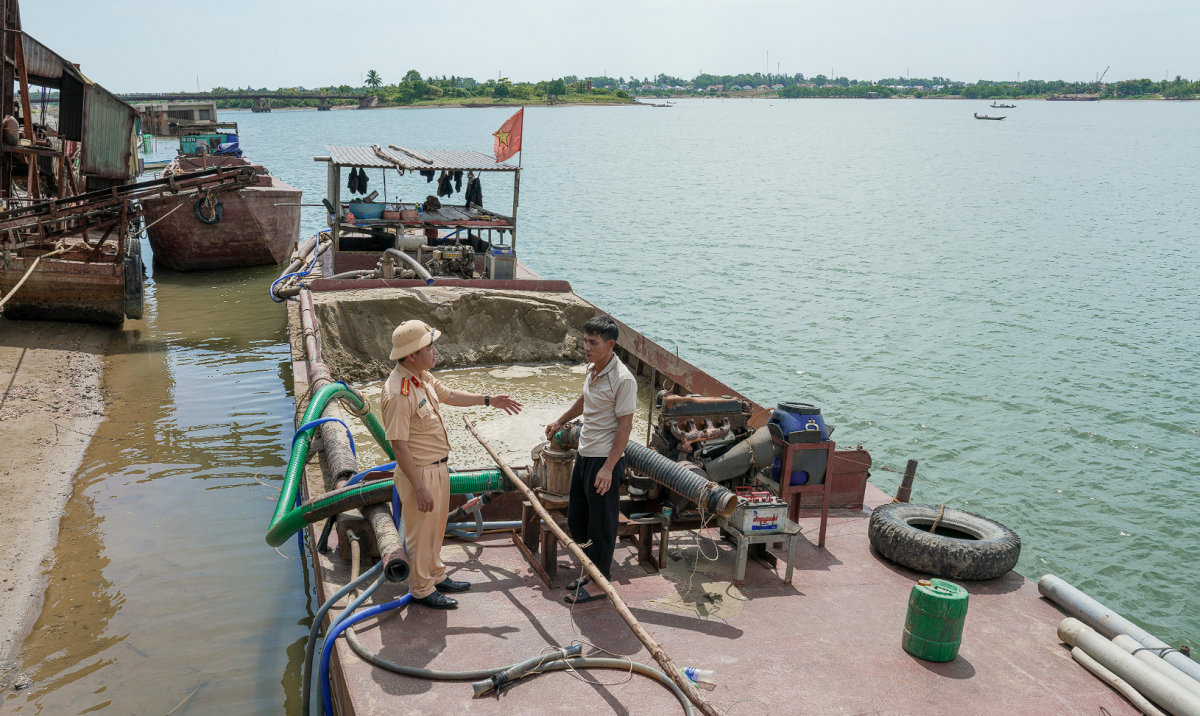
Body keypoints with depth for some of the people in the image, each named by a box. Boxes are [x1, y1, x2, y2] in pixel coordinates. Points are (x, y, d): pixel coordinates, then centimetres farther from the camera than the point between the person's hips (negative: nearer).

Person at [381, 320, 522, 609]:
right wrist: (419, 488, -25)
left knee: (436, 527, 24)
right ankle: (421, 590, 27)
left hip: (438, 467, 9)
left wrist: (489, 400, 21)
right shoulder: (399, 393, -29)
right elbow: (399, 445, -27)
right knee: (421, 532, 9)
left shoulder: (422, 376, 1)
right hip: (419, 473, -9)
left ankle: (436, 576, 43)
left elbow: (449, 395, 20)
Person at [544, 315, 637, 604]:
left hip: (605, 460, -9)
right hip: (584, 455, 9)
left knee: (601, 525, 3)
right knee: (576, 520, 17)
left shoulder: (623, 379, -20)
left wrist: (608, 468, -22)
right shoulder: (592, 370, 6)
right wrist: (560, 422, 39)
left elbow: (625, 425, -20)